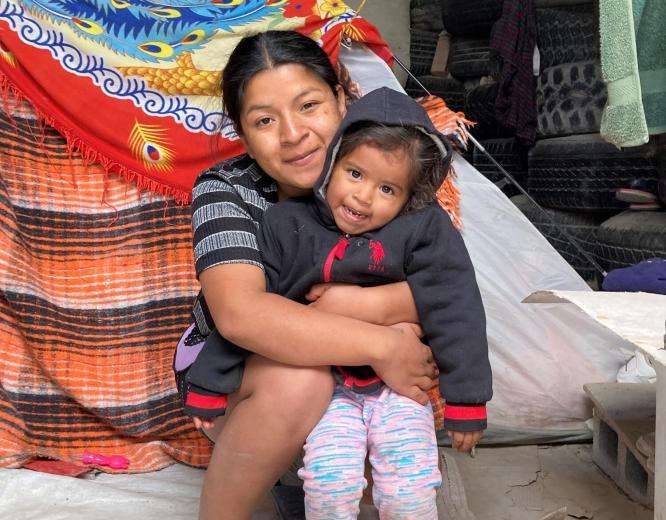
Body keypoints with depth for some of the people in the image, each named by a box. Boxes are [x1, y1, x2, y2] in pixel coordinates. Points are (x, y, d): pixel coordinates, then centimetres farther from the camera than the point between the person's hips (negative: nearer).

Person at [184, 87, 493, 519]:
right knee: (329, 482, -17)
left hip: (397, 384, 0)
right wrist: (209, 384, 1)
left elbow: (454, 309, -8)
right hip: (326, 386, 1)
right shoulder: (288, 225, -5)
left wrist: (466, 400, -8)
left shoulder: (425, 229, -9)